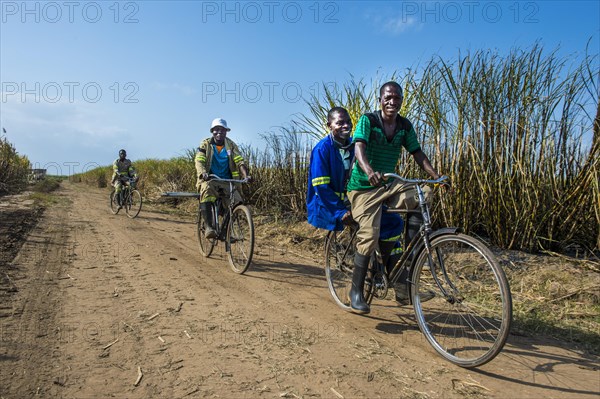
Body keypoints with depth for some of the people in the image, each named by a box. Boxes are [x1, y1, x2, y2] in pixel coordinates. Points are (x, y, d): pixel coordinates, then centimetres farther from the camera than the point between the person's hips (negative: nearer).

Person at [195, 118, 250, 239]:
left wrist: (245, 176, -25)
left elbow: (240, 161, -6)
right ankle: (209, 227, -38)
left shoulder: (231, 145, 5)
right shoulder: (205, 144, 2)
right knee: (206, 190, -37)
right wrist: (203, 173, -34)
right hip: (209, 179, -2)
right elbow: (199, 161, -12)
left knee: (236, 201, -19)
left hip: (227, 181, 3)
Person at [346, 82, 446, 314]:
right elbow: (359, 147, -26)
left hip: (389, 185, 5)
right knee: (369, 236, -17)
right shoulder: (368, 120, -10)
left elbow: (417, 154, 2)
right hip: (364, 187, -5)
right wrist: (369, 171, -46)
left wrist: (436, 176, -15)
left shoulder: (405, 126, 5)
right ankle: (356, 292, 4)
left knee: (423, 196, -21)